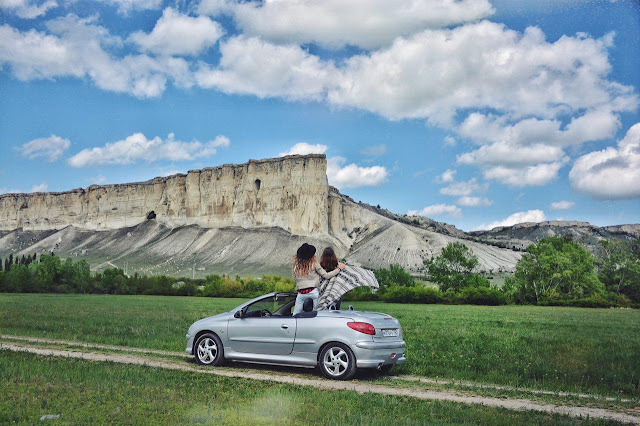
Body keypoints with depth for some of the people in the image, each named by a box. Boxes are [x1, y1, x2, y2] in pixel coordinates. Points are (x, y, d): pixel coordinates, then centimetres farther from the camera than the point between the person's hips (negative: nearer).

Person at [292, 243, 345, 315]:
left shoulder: (296, 266, 7)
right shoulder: (314, 263, -1)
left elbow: (295, 280, 13)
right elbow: (326, 276, 1)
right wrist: (339, 269, 9)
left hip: (301, 294, 2)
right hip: (313, 292, -2)